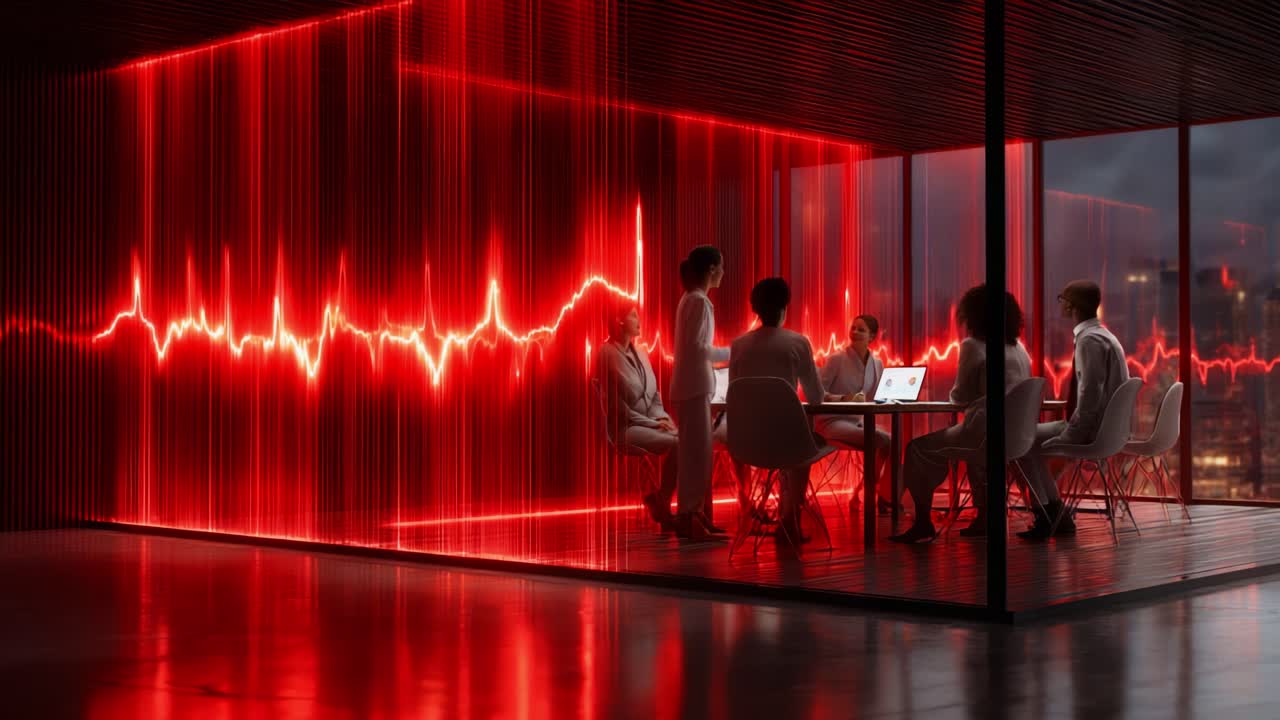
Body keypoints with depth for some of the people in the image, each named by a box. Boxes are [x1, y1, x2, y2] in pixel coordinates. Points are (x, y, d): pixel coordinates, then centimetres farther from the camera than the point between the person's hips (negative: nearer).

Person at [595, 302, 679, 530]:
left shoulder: (641, 353, 18)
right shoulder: (607, 354, -6)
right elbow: (616, 403, -11)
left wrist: (661, 417, -3)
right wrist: (651, 423, -13)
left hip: (650, 423, 7)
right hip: (624, 427, -7)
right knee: (676, 444, -29)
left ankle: (661, 499, -9)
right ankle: (662, 503, -11)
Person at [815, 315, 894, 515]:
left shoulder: (877, 364, 10)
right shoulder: (837, 359, -7)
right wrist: (844, 399, -25)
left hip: (860, 421, 5)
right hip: (832, 421, -5)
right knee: (881, 440, -29)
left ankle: (886, 498, -14)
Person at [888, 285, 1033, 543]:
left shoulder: (973, 346, -7)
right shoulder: (1018, 348, 14)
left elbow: (961, 396, -2)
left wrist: (954, 394, 20)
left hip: (984, 431, -8)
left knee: (918, 450, 5)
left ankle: (923, 523, 4)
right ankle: (982, 520, 32)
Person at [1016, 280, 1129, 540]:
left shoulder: (1090, 340, -18)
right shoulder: (1098, 334, 14)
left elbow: (1090, 395, -25)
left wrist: (1070, 433, -17)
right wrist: (1071, 427, 13)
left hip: (1094, 430, -10)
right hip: (1102, 425, 10)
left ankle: (1050, 515, 5)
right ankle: (1053, 516, 15)